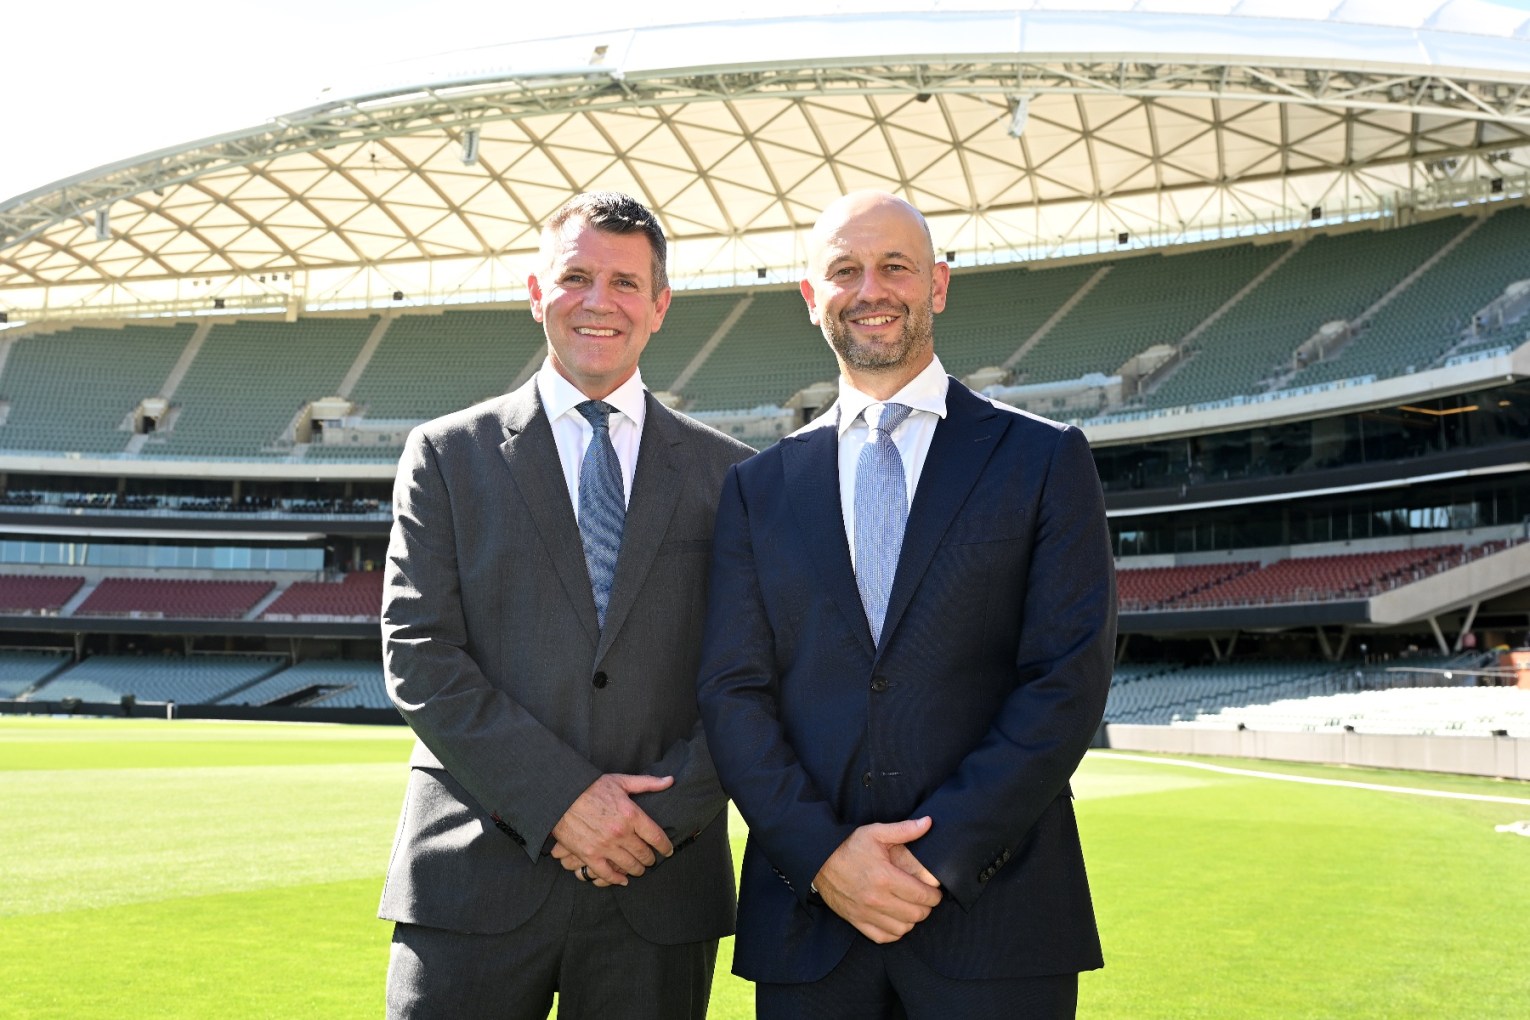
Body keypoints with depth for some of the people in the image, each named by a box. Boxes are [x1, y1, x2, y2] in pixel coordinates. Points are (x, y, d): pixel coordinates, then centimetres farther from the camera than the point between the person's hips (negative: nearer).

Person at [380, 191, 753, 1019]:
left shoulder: (727, 475, 8)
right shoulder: (447, 455, 6)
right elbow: (416, 658, -3)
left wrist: (664, 815, -10)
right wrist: (559, 798, -12)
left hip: (658, 892, 1)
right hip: (477, 884, -1)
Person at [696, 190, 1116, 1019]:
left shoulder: (1044, 461, 3)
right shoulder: (759, 486, 10)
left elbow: (1070, 679, -5)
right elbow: (731, 692, 3)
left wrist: (940, 853, -12)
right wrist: (822, 855, -10)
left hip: (994, 916, -1)